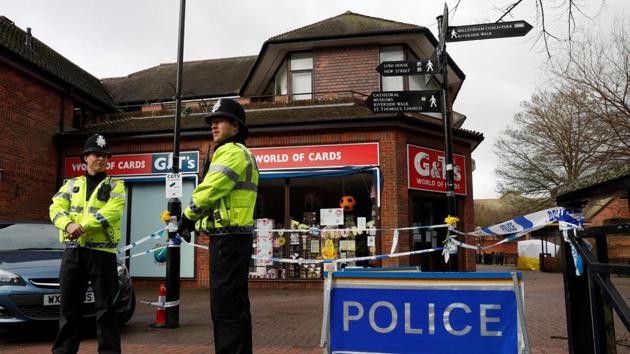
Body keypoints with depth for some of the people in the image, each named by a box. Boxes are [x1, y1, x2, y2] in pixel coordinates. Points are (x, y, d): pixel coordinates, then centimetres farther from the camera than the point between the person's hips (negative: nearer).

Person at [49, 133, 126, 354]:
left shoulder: (115, 186, 5)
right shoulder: (71, 185, 16)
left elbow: (111, 212, -12)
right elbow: (57, 208, 2)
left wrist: (83, 226, -21)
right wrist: (69, 225, -19)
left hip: (102, 252, -3)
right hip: (73, 252, 4)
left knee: (105, 306, 0)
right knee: (69, 305, 11)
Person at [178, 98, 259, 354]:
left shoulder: (232, 152, -10)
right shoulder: (239, 154, 24)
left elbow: (208, 190, -17)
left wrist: (187, 217, -1)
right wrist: (199, 222, 14)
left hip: (228, 239, -11)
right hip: (234, 238, 11)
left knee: (225, 307, -8)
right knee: (235, 305, 15)